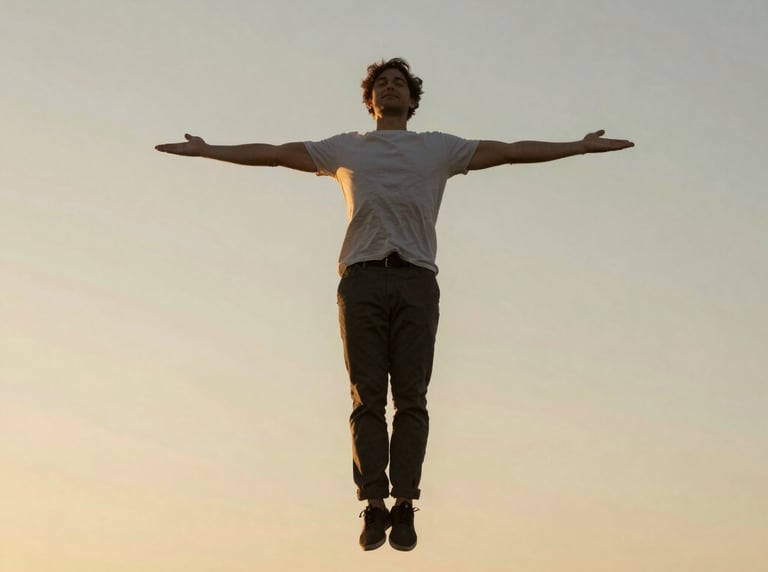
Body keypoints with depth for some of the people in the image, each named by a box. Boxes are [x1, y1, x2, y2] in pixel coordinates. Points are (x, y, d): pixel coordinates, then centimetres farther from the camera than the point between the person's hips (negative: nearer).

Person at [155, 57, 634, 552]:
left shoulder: (439, 148, 22)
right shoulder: (345, 149, 23)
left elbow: (510, 151, 17)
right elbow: (272, 153, 22)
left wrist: (582, 146, 12)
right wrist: (206, 150, 17)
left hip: (416, 281, 0)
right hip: (362, 279, 0)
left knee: (411, 397, -7)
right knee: (367, 397, -6)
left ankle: (404, 505, -6)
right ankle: (374, 504, -4)